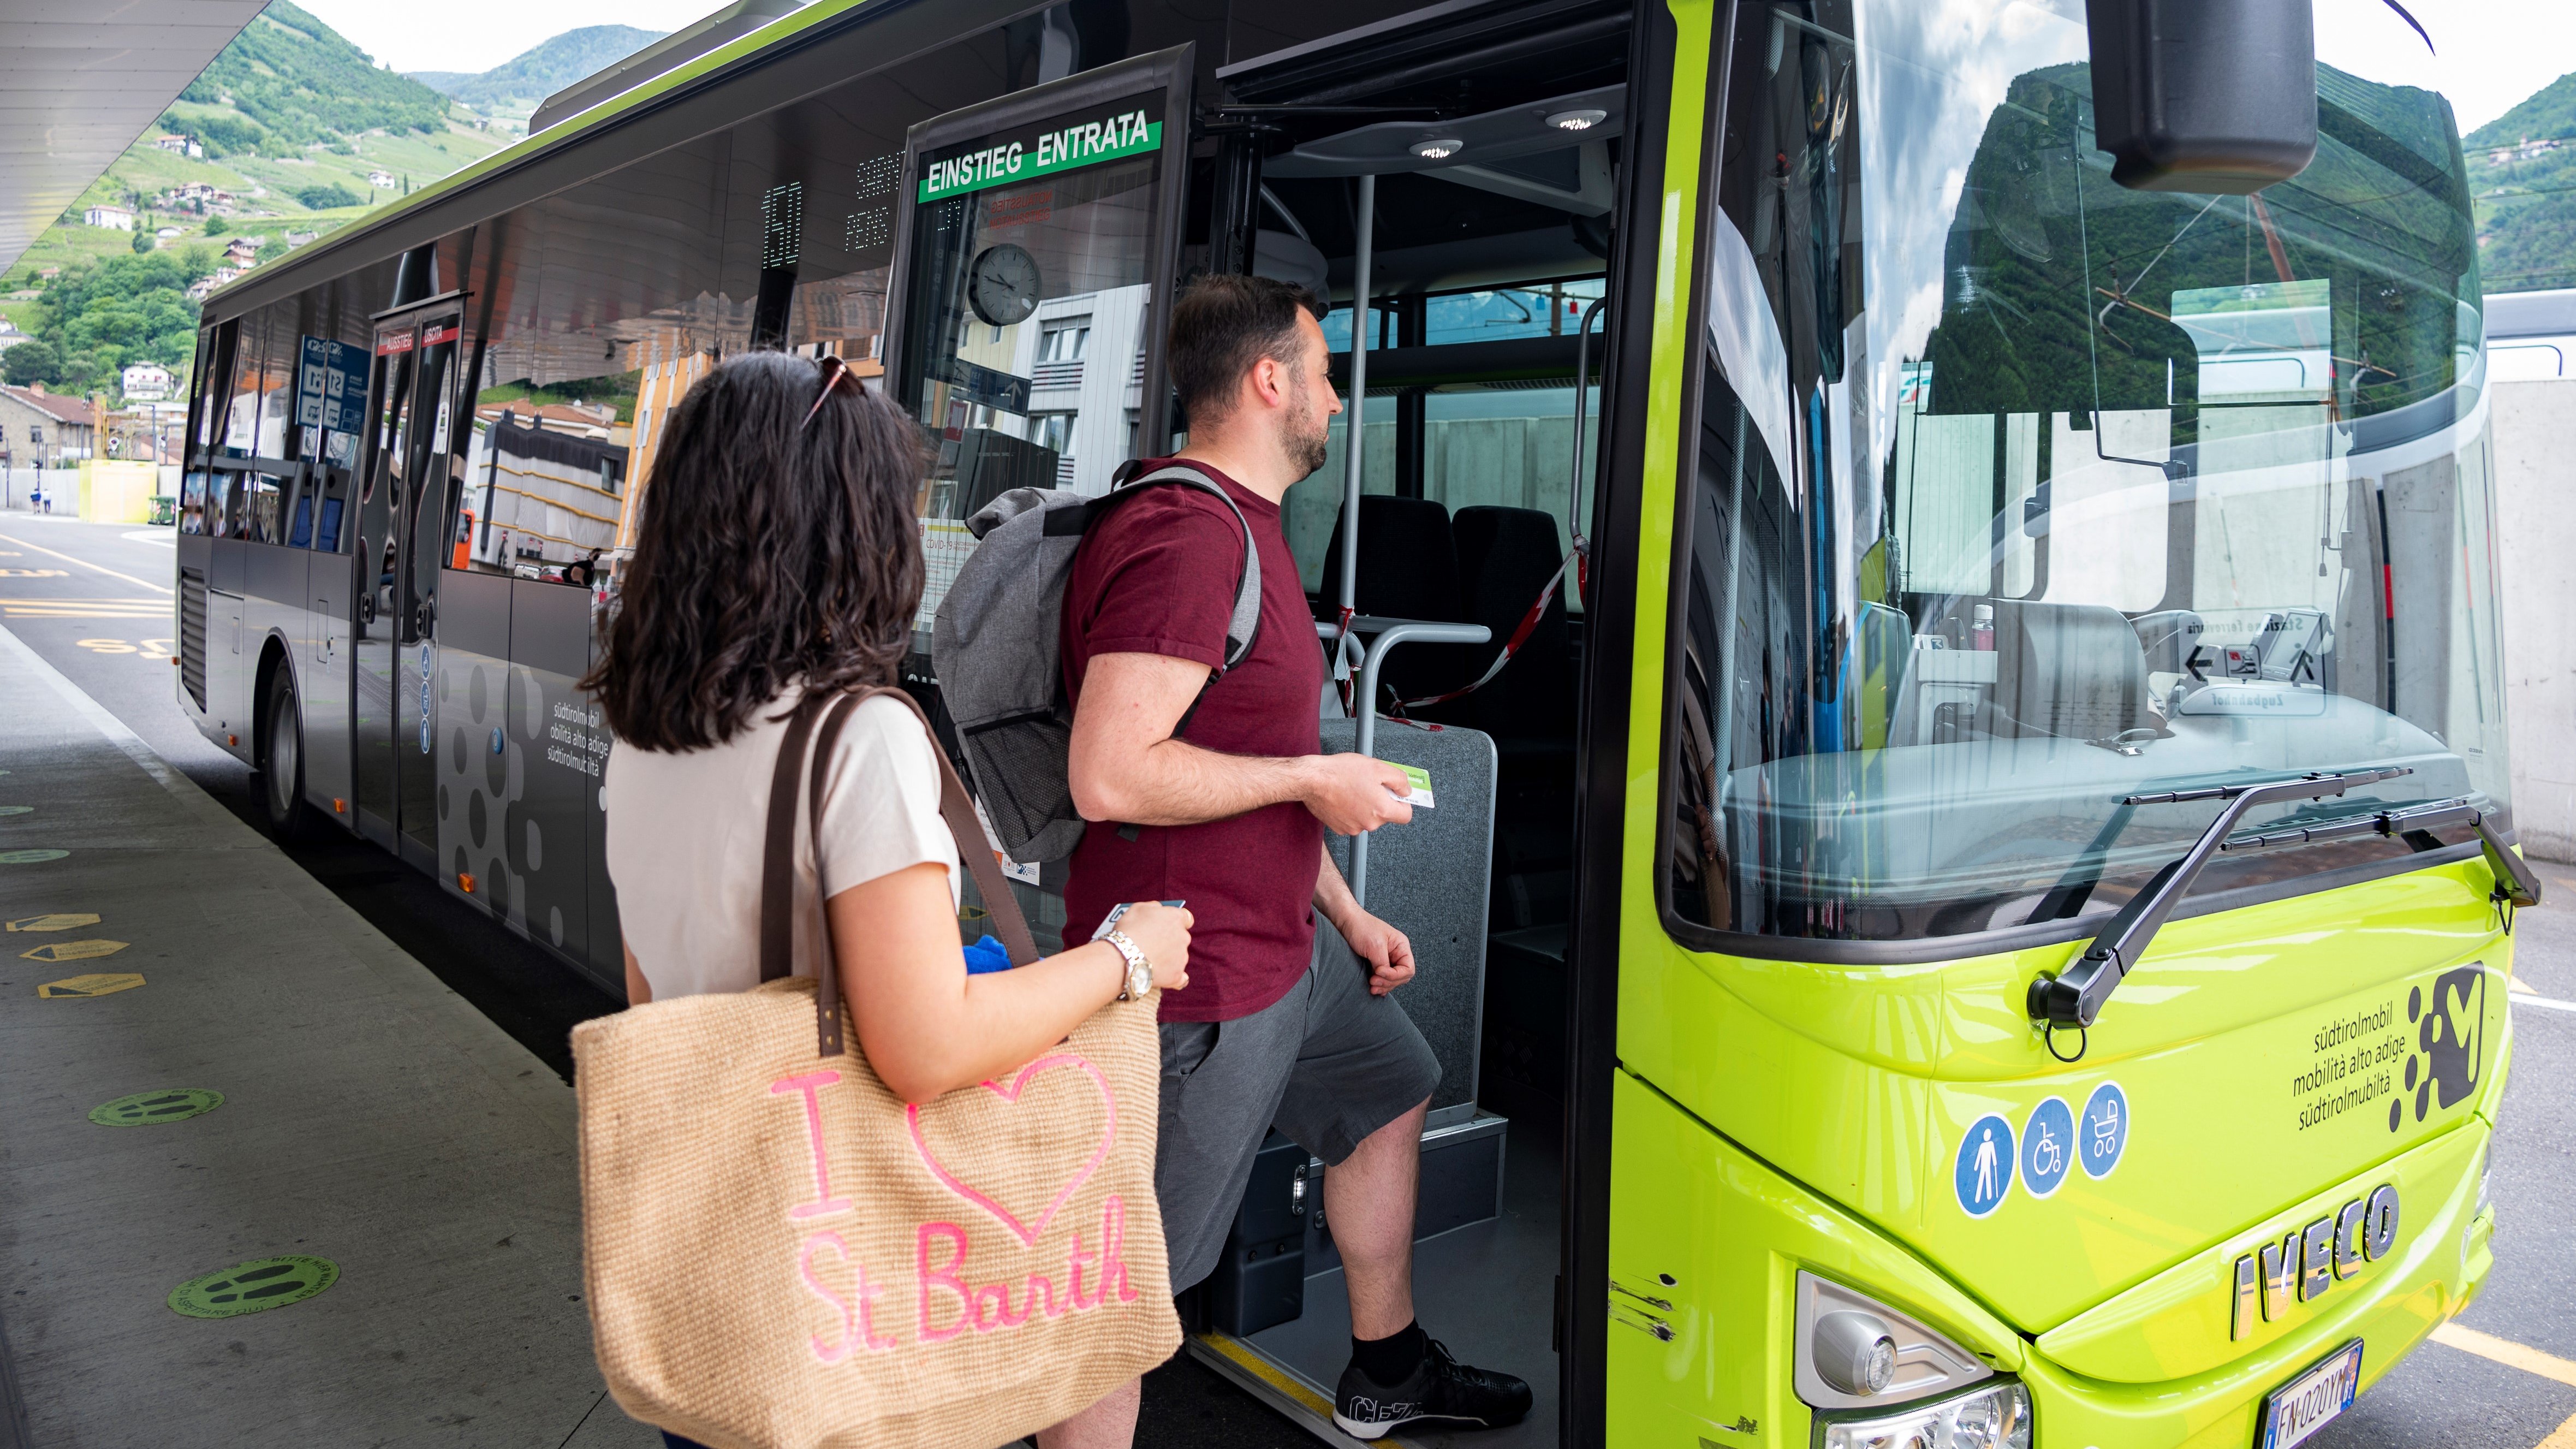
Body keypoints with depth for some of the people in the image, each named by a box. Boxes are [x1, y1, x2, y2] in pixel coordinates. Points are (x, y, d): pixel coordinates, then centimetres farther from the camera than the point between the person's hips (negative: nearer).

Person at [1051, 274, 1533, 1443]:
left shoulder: (1243, 527, 15)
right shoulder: (1188, 537, -22)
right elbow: (1111, 777, -30)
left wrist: (1346, 914, 21)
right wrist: (1314, 777, -19)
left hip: (1284, 939, 11)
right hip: (1199, 978, -11)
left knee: (1391, 1098, 27)